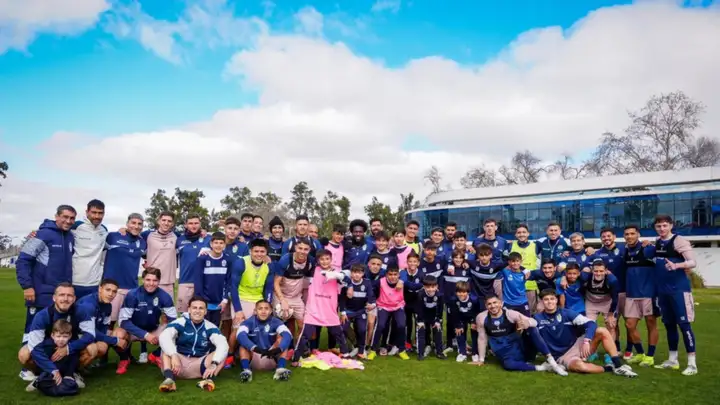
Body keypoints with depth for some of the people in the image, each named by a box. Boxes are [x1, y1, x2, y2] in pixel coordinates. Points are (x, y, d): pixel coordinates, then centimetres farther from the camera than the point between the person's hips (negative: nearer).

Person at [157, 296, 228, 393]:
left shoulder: (210, 327, -3)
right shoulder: (180, 322, -5)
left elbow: (223, 345, -19)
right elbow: (164, 337, -24)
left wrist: (213, 364, -37)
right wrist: (174, 355, -40)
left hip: (200, 365, 1)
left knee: (222, 352, -19)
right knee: (166, 348, -22)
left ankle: (209, 378, -46)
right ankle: (169, 378, -45)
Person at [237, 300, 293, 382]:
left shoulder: (275, 322, -7)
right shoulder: (249, 322, -8)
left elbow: (287, 335, -25)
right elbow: (241, 335, -30)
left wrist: (278, 349, -45)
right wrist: (255, 348, -46)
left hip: (271, 358, 0)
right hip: (254, 360, 0)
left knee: (281, 337, -19)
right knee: (243, 343, -21)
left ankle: (281, 369, -34)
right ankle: (246, 370, -36)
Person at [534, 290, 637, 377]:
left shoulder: (566, 313, -3)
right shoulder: (538, 318, -4)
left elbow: (590, 324, -14)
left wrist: (586, 342, -28)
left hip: (577, 345, 3)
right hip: (562, 356, -3)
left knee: (602, 331, -17)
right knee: (580, 366, -37)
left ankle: (618, 365, -15)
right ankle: (609, 368, -12)